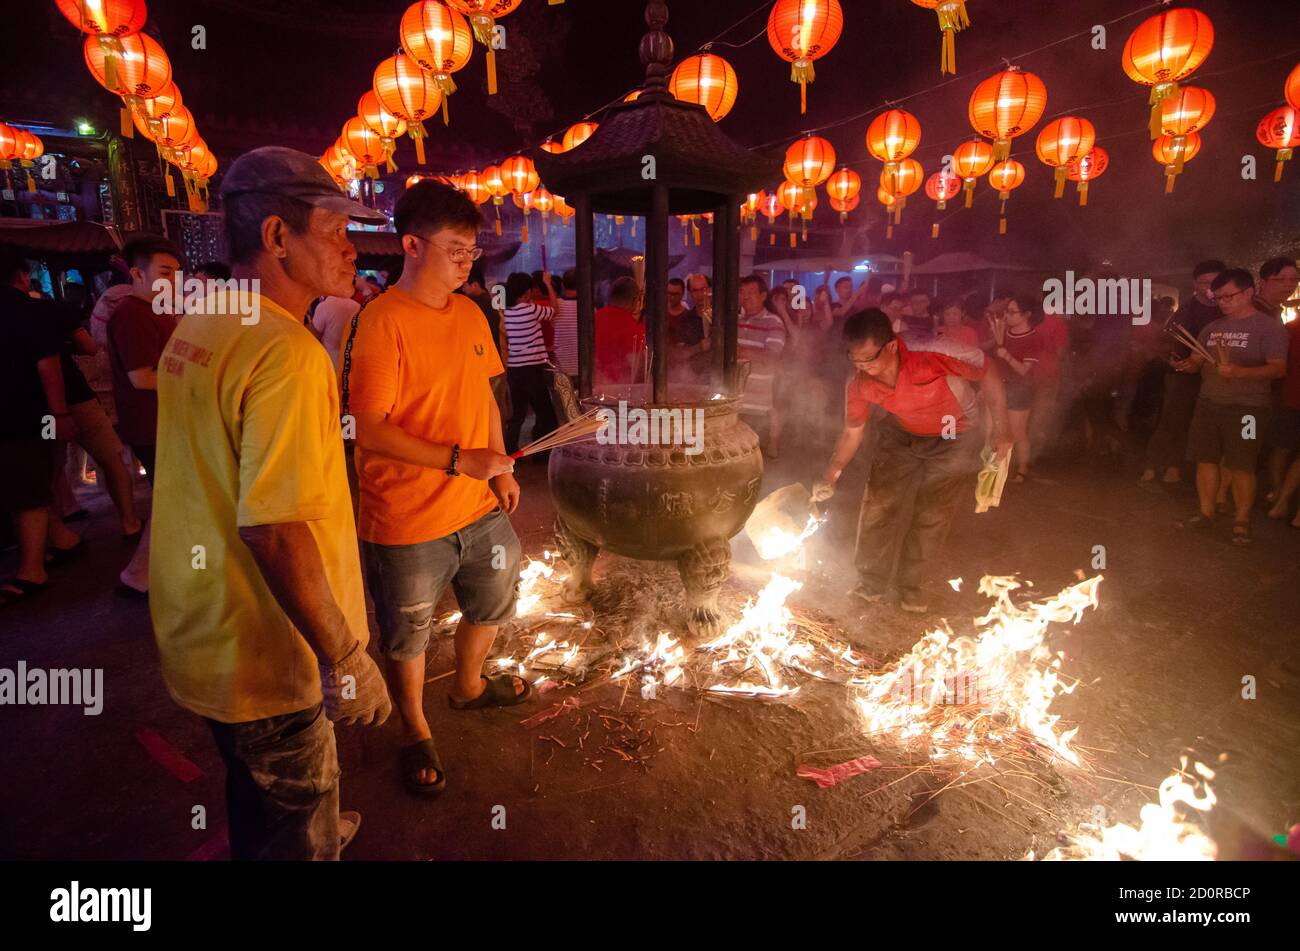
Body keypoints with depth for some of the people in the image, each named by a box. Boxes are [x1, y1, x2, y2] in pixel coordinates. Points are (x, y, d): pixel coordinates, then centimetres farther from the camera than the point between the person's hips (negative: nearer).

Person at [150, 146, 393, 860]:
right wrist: (344, 657, -23)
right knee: (295, 833, 15)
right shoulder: (287, 350, -26)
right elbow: (276, 529, -31)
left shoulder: (196, 327, 5)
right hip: (263, 657, -9)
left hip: (200, 634, 9)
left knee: (262, 802, 32)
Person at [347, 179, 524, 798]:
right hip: (408, 520, -7)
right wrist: (459, 460, -25)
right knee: (407, 634, 14)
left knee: (492, 601, 24)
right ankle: (415, 732, 39)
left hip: (478, 505, 7)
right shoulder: (384, 322, -18)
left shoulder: (469, 313, 4)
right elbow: (371, 430, -21)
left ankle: (468, 685, 53)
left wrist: (501, 468, 4)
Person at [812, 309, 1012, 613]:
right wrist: (830, 475, -19)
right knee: (877, 503, -3)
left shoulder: (935, 355, -37)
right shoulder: (859, 385, -24)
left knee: (933, 514, 0)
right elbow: (853, 432, -9)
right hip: (901, 436, 3)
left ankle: (911, 585, 20)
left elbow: (988, 371, -19)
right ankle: (872, 582, 14)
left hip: (953, 438, -3)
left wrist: (1001, 426, -17)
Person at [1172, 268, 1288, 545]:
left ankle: (1242, 521, 8)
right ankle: (1206, 513, 17)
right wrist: (1185, 365, -8)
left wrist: (1237, 371, -28)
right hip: (1208, 403, 5)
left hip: (1247, 408, -5)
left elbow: (1278, 369, -13)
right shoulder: (1212, 328, 12)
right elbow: (1197, 361, 16)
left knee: (1241, 466, -2)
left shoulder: (1270, 327, -5)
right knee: (1205, 459, 6)